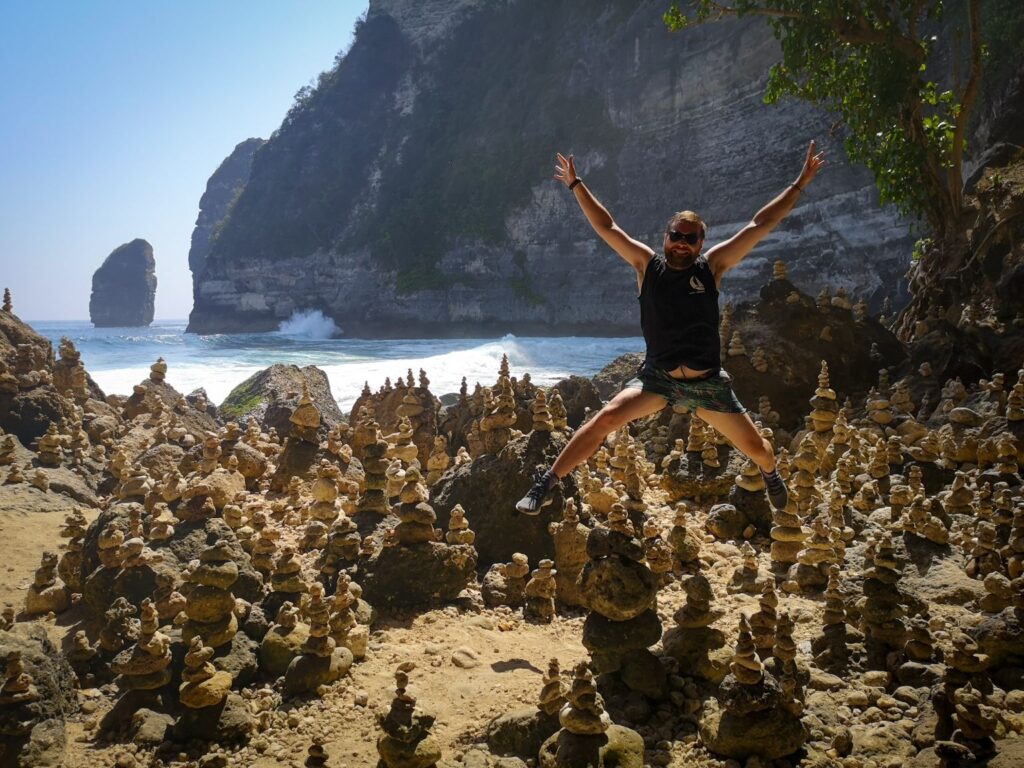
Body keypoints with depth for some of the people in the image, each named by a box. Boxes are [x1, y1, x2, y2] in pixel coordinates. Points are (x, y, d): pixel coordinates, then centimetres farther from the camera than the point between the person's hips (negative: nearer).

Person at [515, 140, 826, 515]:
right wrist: (576, 185, 0)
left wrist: (800, 183, -1)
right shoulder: (647, 265, -1)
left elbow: (761, 224, -1)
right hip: (657, 377, -1)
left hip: (708, 382, 1)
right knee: (605, 419, -22)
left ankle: (771, 475, 45)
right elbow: (606, 227, 1)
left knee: (755, 448, 7)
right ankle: (546, 484, -15)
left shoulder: (712, 266, -2)